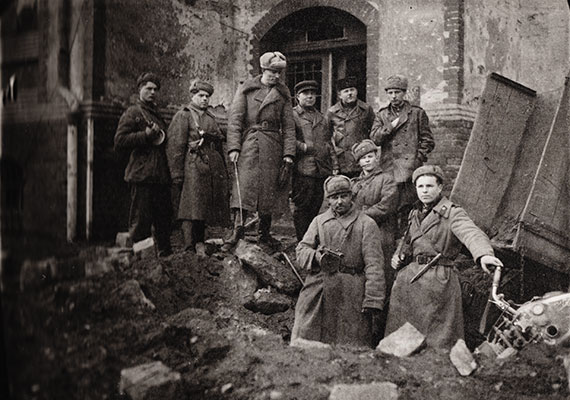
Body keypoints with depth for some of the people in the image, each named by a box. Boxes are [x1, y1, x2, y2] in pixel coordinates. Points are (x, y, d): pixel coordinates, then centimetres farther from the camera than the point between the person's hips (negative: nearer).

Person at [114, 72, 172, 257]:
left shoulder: (158, 115, 25)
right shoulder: (132, 113, 2)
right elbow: (119, 141, -8)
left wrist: (161, 137, 16)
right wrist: (146, 134, -14)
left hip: (161, 175, 7)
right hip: (142, 174, -7)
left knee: (164, 219, 9)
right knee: (141, 221, -5)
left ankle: (166, 254, 17)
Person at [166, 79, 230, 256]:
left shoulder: (211, 118, 22)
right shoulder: (183, 116, 0)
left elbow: (219, 146, 23)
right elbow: (175, 146, -8)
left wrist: (223, 170, 15)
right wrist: (177, 174, -15)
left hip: (213, 167, 7)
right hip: (192, 167, -7)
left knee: (205, 208, 9)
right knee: (192, 209, -10)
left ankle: (199, 244, 19)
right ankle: (190, 248, -9)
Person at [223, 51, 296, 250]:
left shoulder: (283, 94, 11)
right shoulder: (246, 89, 4)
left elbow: (288, 127, 8)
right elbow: (234, 120, -2)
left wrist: (288, 154, -1)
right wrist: (234, 147, -11)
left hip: (273, 149, 3)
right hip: (248, 146, -2)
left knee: (270, 190, 5)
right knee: (244, 187, -11)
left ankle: (265, 233, 16)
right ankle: (237, 230, -10)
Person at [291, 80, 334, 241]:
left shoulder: (321, 118, 22)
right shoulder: (292, 115, 3)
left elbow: (328, 141, 25)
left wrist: (331, 165, 14)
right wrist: (303, 146, -15)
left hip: (322, 169, 6)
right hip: (302, 169, -6)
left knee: (315, 207, 8)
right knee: (301, 207, -4)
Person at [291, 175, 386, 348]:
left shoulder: (366, 224, 2)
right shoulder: (319, 221, 16)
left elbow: (374, 265, -4)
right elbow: (301, 250, 10)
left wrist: (373, 302, -12)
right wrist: (316, 256, -13)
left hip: (350, 296, -3)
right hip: (317, 291, 3)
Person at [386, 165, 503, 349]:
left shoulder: (452, 214, -6)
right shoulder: (415, 214, 16)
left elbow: (472, 234, -25)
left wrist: (483, 254, -46)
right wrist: (397, 258, 10)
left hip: (438, 279, -6)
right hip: (408, 277, 7)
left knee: (438, 338, -3)